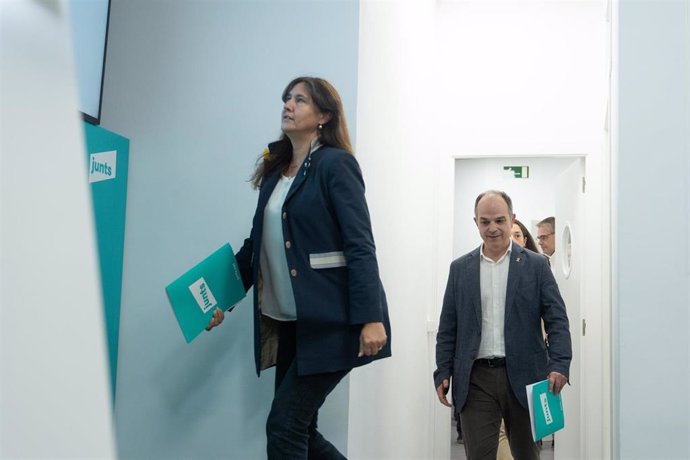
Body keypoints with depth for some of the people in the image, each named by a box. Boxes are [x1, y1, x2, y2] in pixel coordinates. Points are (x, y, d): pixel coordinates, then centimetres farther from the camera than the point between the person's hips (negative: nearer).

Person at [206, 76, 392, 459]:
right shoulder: (275, 169, 14)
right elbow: (258, 242, 17)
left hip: (329, 320, -7)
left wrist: (370, 317, -23)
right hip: (286, 321, 8)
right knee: (298, 428, 11)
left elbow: (360, 245, -15)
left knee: (285, 425, -6)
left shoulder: (335, 163, -7)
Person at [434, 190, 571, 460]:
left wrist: (559, 365, -14)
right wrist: (443, 373, 1)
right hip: (475, 379, 1)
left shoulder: (536, 265, 4)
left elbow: (557, 320, -1)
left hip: (522, 376, 0)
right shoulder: (460, 268, 8)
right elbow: (447, 328, 8)